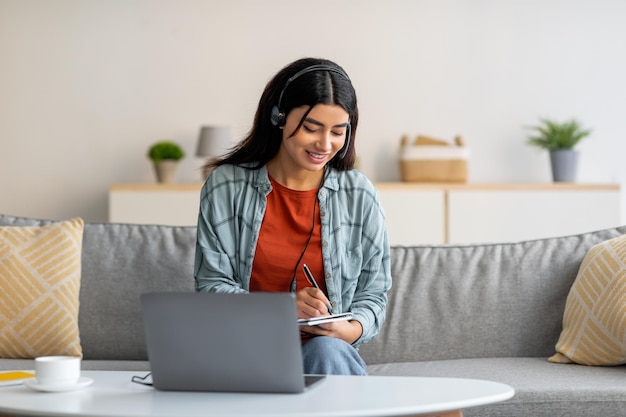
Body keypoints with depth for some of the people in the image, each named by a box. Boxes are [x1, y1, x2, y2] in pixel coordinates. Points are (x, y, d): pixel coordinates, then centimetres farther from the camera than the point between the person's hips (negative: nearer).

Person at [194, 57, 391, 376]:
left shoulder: (359, 196, 4)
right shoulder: (226, 185, 1)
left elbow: (372, 293, 9)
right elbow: (211, 286, -2)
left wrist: (351, 330, -15)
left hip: (329, 349, 2)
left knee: (326, 350, -36)